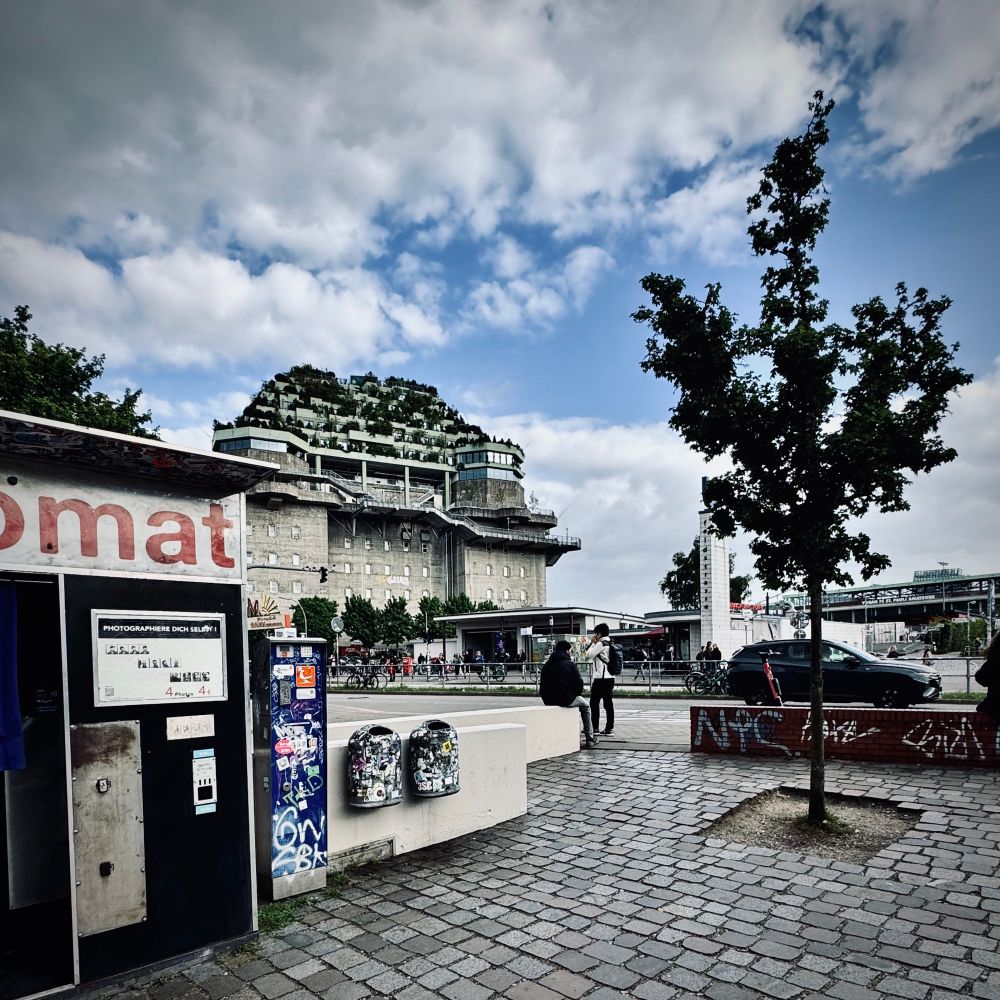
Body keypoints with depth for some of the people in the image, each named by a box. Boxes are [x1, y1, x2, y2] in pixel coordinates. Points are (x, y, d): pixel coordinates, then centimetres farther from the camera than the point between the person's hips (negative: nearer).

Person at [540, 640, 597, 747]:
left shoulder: (547, 665, 9)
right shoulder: (570, 664, -7)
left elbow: (542, 683, 11)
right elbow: (578, 683, -8)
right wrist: (577, 693, 13)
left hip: (548, 701, 6)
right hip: (566, 699, -6)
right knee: (585, 705, 23)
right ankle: (590, 738, 20)